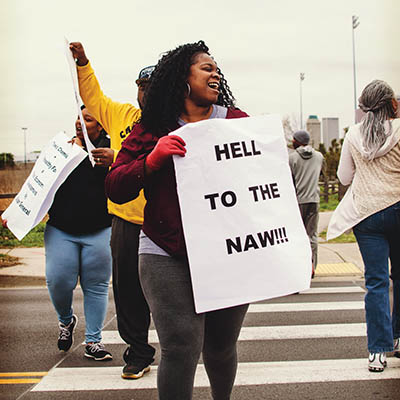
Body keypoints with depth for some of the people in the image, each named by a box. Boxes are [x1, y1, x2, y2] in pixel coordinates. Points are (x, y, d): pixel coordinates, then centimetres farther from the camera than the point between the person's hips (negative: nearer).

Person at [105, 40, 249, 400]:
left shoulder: (237, 122, 8)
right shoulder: (151, 130, 3)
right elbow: (115, 189, -1)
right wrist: (152, 160, -17)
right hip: (169, 256, -2)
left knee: (221, 347, 16)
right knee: (181, 348, -10)